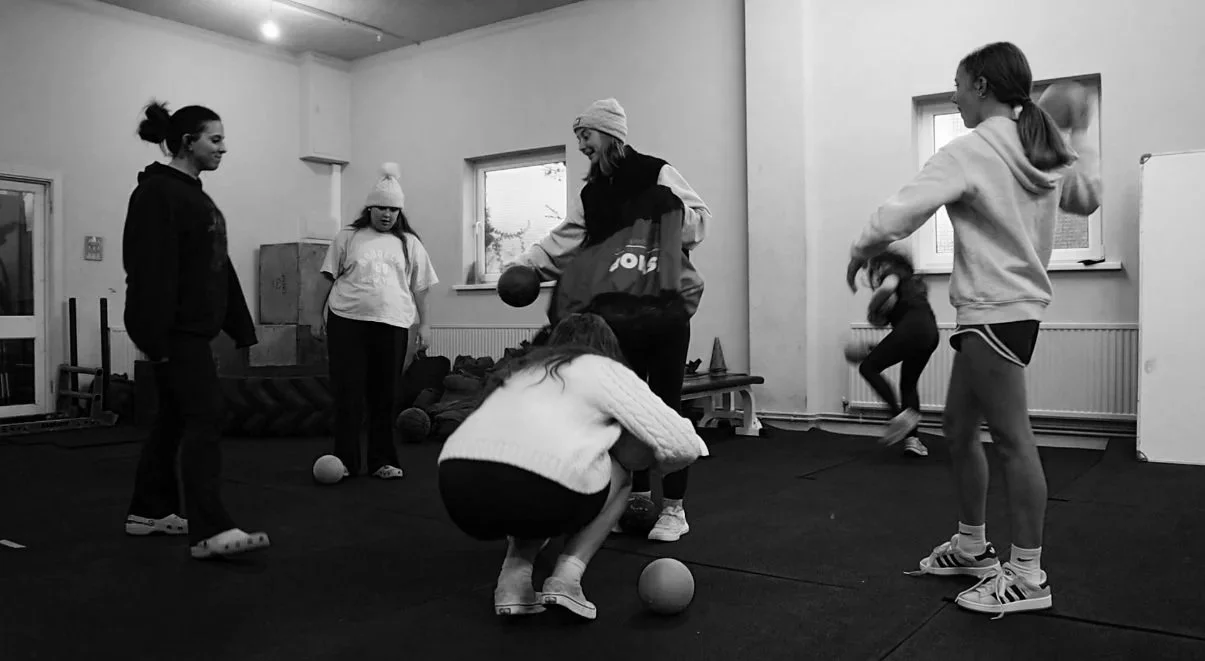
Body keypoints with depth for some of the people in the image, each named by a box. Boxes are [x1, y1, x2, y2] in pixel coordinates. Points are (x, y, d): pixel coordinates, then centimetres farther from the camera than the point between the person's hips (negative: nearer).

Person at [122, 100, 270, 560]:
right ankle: (210, 531, -16)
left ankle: (149, 511, 27)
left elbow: (219, 268, 19)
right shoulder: (158, 192, -12)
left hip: (192, 327, 10)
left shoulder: (193, 194, 18)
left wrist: (240, 326, 17)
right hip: (174, 329, -10)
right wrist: (156, 336, -25)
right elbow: (151, 270, -20)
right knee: (205, 418, -14)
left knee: (174, 418, 15)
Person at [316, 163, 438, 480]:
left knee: (385, 396, 5)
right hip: (347, 321, -1)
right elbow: (330, 278, 9)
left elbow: (419, 287, 13)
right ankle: (345, 460, 8)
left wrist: (424, 323, 8)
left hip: (393, 324, 1)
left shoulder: (409, 243, 12)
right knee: (347, 394, 0)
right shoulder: (348, 237, 8)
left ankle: (382, 460, 13)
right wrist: (323, 317, 6)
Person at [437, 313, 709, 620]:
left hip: (461, 496, 6)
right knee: (619, 473, 24)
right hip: (539, 493, -5)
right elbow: (681, 447, 10)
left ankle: (514, 575, 16)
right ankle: (567, 575, 12)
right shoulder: (605, 369, 16)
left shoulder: (520, 369, 32)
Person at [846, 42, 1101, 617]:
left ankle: (1027, 576, 3)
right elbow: (1087, 198, 29)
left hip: (994, 311, -9)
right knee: (959, 430, 16)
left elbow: (903, 210, -20)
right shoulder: (1044, 153, 13)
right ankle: (971, 547, 27)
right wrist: (1080, 134, 34)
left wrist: (861, 252, -4)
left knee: (1012, 439, -5)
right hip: (1017, 305, 9)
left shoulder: (972, 150, -12)